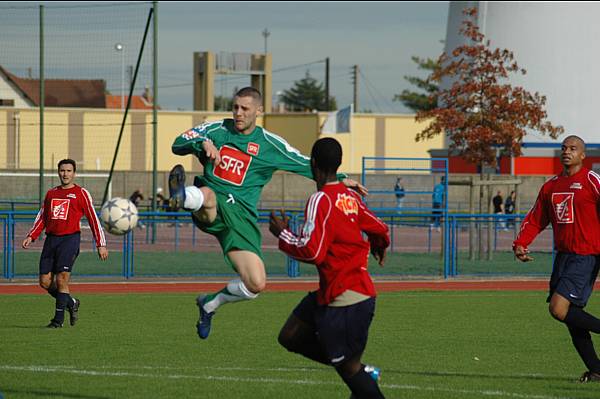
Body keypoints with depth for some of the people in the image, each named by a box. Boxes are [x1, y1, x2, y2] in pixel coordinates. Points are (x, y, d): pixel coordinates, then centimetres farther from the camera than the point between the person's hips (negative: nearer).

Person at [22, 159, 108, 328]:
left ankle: (58, 319, -5)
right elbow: (42, 218, 22)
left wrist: (101, 244, -3)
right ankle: (71, 303, 22)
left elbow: (93, 219, 2)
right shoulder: (51, 193, 18)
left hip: (69, 239, -5)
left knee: (61, 280, -13)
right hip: (51, 239, 5)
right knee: (45, 281, 0)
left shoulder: (81, 193, 3)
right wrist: (31, 236, 8)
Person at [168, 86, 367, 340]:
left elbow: (307, 166, 15)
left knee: (256, 284, -12)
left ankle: (210, 304, 14)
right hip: (211, 210, -1)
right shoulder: (218, 130, 11)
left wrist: (340, 179, 2)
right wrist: (203, 143, -16)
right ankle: (182, 197, -77)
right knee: (206, 194, -40)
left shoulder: (269, 144, 10)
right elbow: (178, 145, 4)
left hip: (241, 215, 1)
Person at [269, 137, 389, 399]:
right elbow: (379, 230, 21)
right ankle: (359, 373, 14)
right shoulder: (351, 197, 7)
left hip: (344, 299, -9)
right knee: (290, 337, 13)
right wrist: (379, 247, 45)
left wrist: (282, 235, -8)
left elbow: (312, 251, -25)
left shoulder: (321, 201, -18)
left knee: (347, 366, 2)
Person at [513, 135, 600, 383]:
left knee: (559, 310, -19)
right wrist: (520, 244, 5)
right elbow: (535, 220, 21)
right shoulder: (551, 186, 15)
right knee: (571, 317, 5)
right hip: (563, 255, 7)